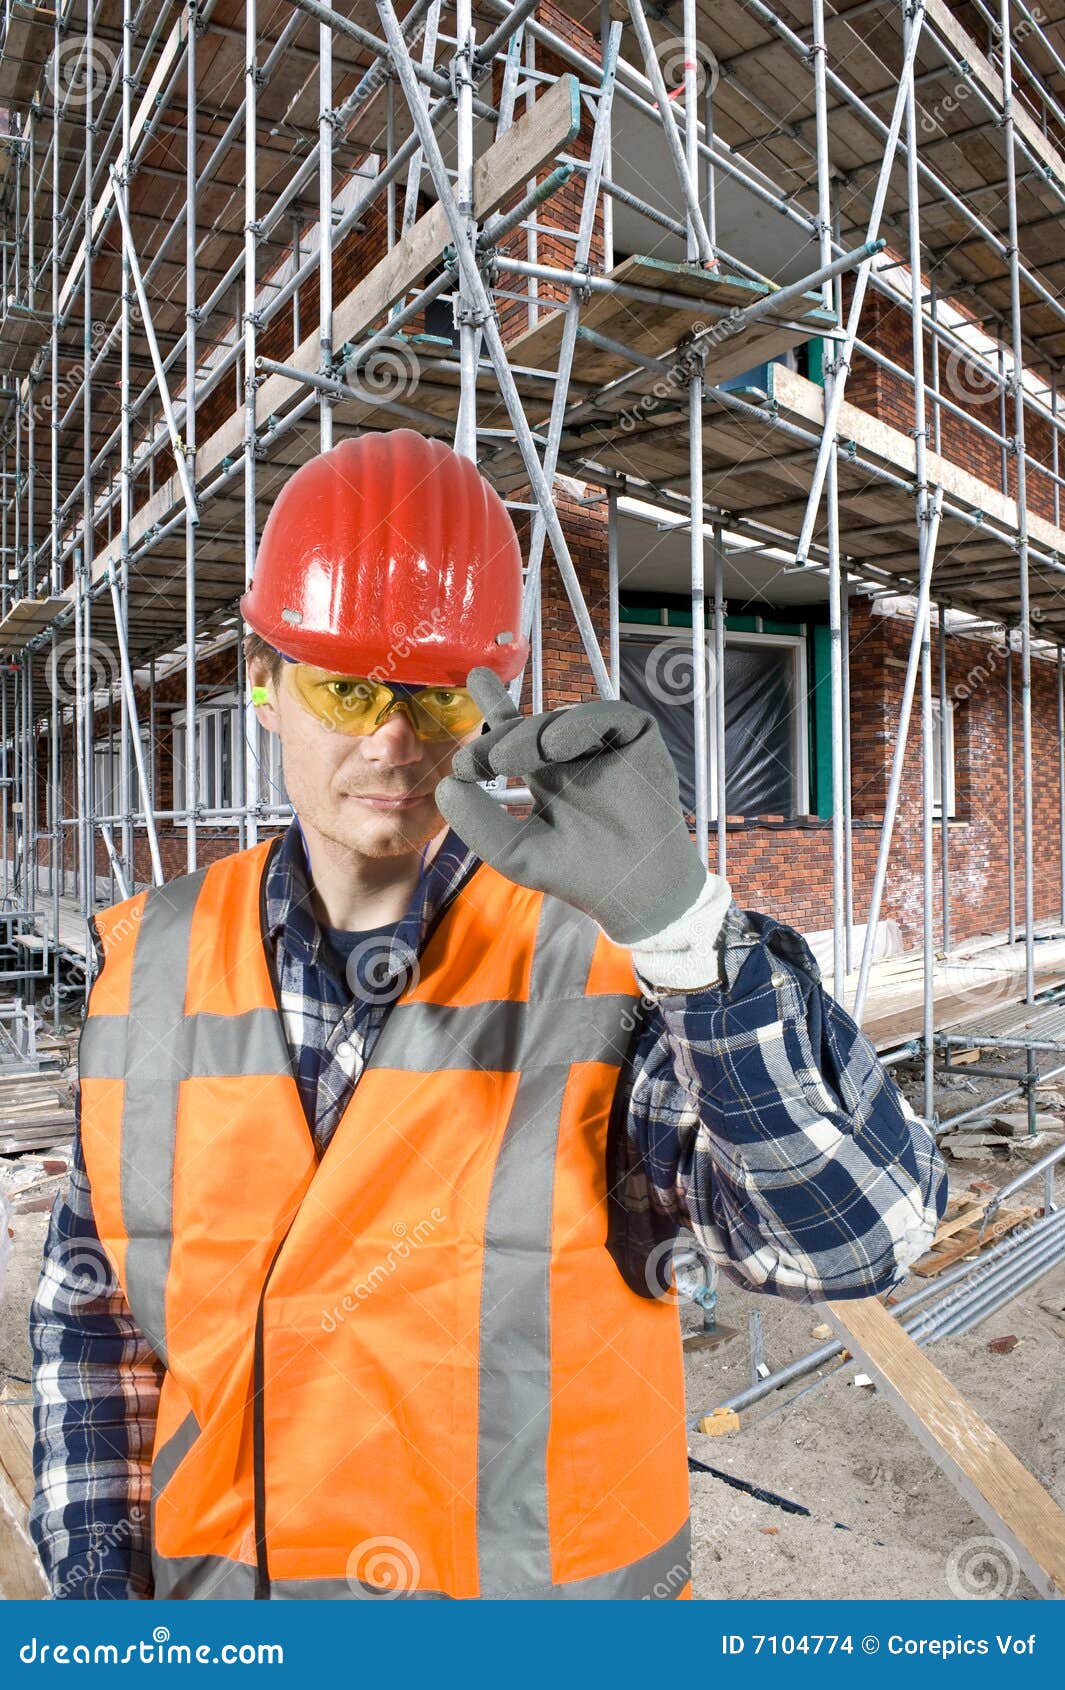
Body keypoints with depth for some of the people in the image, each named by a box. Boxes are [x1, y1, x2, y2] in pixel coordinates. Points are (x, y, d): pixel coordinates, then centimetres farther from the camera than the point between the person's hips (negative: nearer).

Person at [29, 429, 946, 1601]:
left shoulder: (603, 960, -19)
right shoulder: (151, 966, -7)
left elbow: (859, 1230, -29)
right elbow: (93, 1307, 3)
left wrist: (678, 918, -41)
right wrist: (94, 1576, 0)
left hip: (539, 1576, -2)